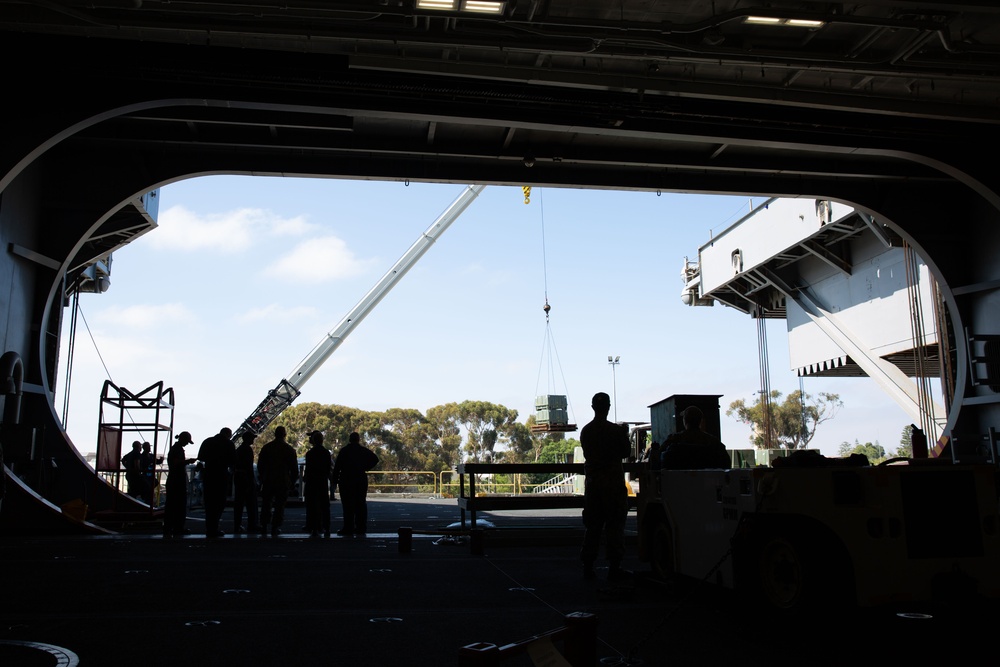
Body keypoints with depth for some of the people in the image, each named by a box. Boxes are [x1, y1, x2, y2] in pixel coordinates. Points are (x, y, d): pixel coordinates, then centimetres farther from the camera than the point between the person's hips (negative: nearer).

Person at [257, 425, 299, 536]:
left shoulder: (266, 447, 3)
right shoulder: (290, 449, -4)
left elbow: (260, 465, 9)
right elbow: (294, 468, -1)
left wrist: (263, 478, 19)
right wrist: (292, 481, 8)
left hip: (268, 481, 2)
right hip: (283, 481, -2)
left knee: (266, 503, 13)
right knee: (279, 505, 2)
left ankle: (264, 525, 12)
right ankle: (275, 527, 0)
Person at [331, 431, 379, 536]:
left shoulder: (344, 450, -3)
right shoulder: (364, 450, 6)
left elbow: (337, 466, -6)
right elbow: (375, 459, 0)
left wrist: (335, 480, -2)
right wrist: (365, 468, 7)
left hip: (347, 481, -3)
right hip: (361, 479, 3)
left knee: (348, 505, -2)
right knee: (361, 504, 7)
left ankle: (348, 528, -5)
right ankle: (361, 527, 7)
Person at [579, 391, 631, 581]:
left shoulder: (585, 431, 3)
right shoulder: (615, 430, -12)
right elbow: (625, 452, -2)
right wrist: (624, 435, 14)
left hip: (592, 480, 5)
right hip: (613, 480, -5)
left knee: (592, 525, 11)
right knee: (614, 525, 1)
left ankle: (588, 566, 12)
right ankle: (614, 567, 2)